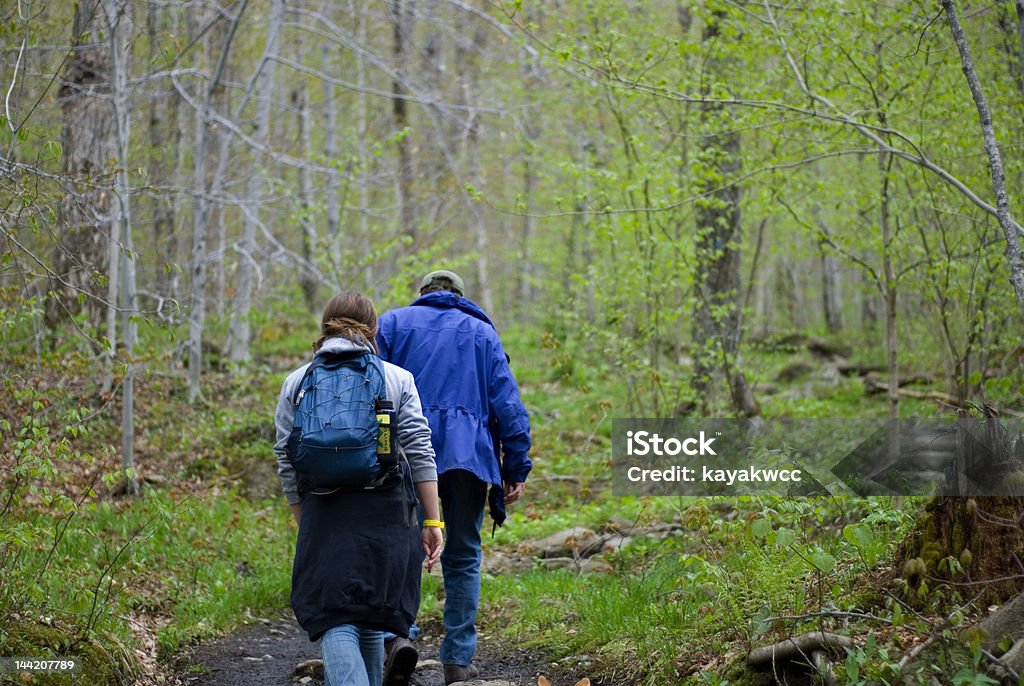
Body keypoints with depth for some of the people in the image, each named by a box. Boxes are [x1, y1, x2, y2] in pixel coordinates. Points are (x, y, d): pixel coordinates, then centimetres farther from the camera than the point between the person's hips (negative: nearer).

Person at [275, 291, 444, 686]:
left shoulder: (296, 382, 9)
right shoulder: (397, 379, 7)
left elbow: (286, 462, 7)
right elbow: (419, 452, 1)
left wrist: (304, 523, 16)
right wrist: (432, 521, 2)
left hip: (324, 513, -1)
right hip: (387, 514, 1)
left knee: (336, 623, -5)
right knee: (370, 620, 16)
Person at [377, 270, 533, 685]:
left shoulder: (392, 324, 13)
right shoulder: (482, 332, 16)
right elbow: (508, 405, 7)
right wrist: (517, 468, 7)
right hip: (468, 456, 1)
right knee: (463, 557, 10)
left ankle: (396, 632, -20)